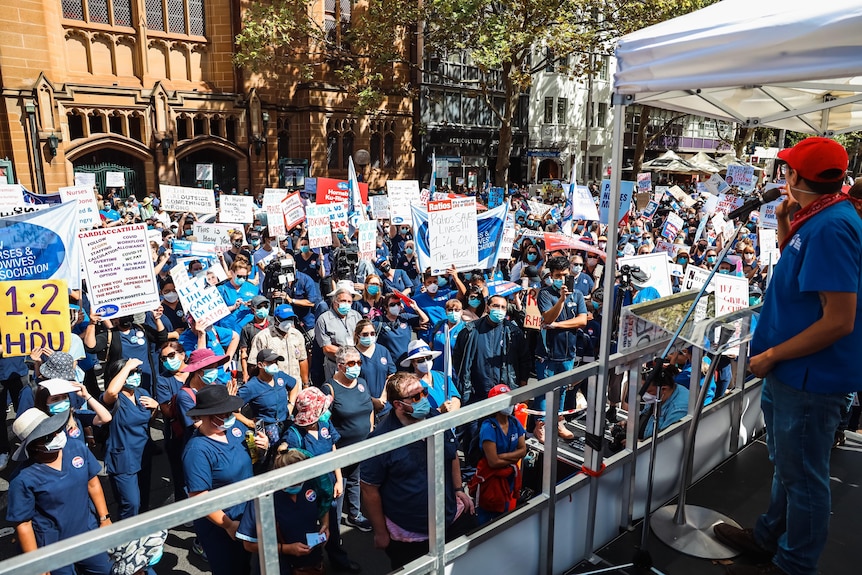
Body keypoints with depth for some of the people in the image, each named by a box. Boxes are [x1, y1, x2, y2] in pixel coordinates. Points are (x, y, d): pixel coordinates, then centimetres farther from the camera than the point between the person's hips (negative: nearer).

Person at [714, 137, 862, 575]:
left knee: (803, 475, 9)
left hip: (808, 378, -10)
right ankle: (770, 536, 44)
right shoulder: (817, 219, 7)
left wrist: (771, 356, -18)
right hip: (790, 372, 10)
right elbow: (795, 269, 20)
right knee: (787, 465, 24)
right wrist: (784, 226, 6)